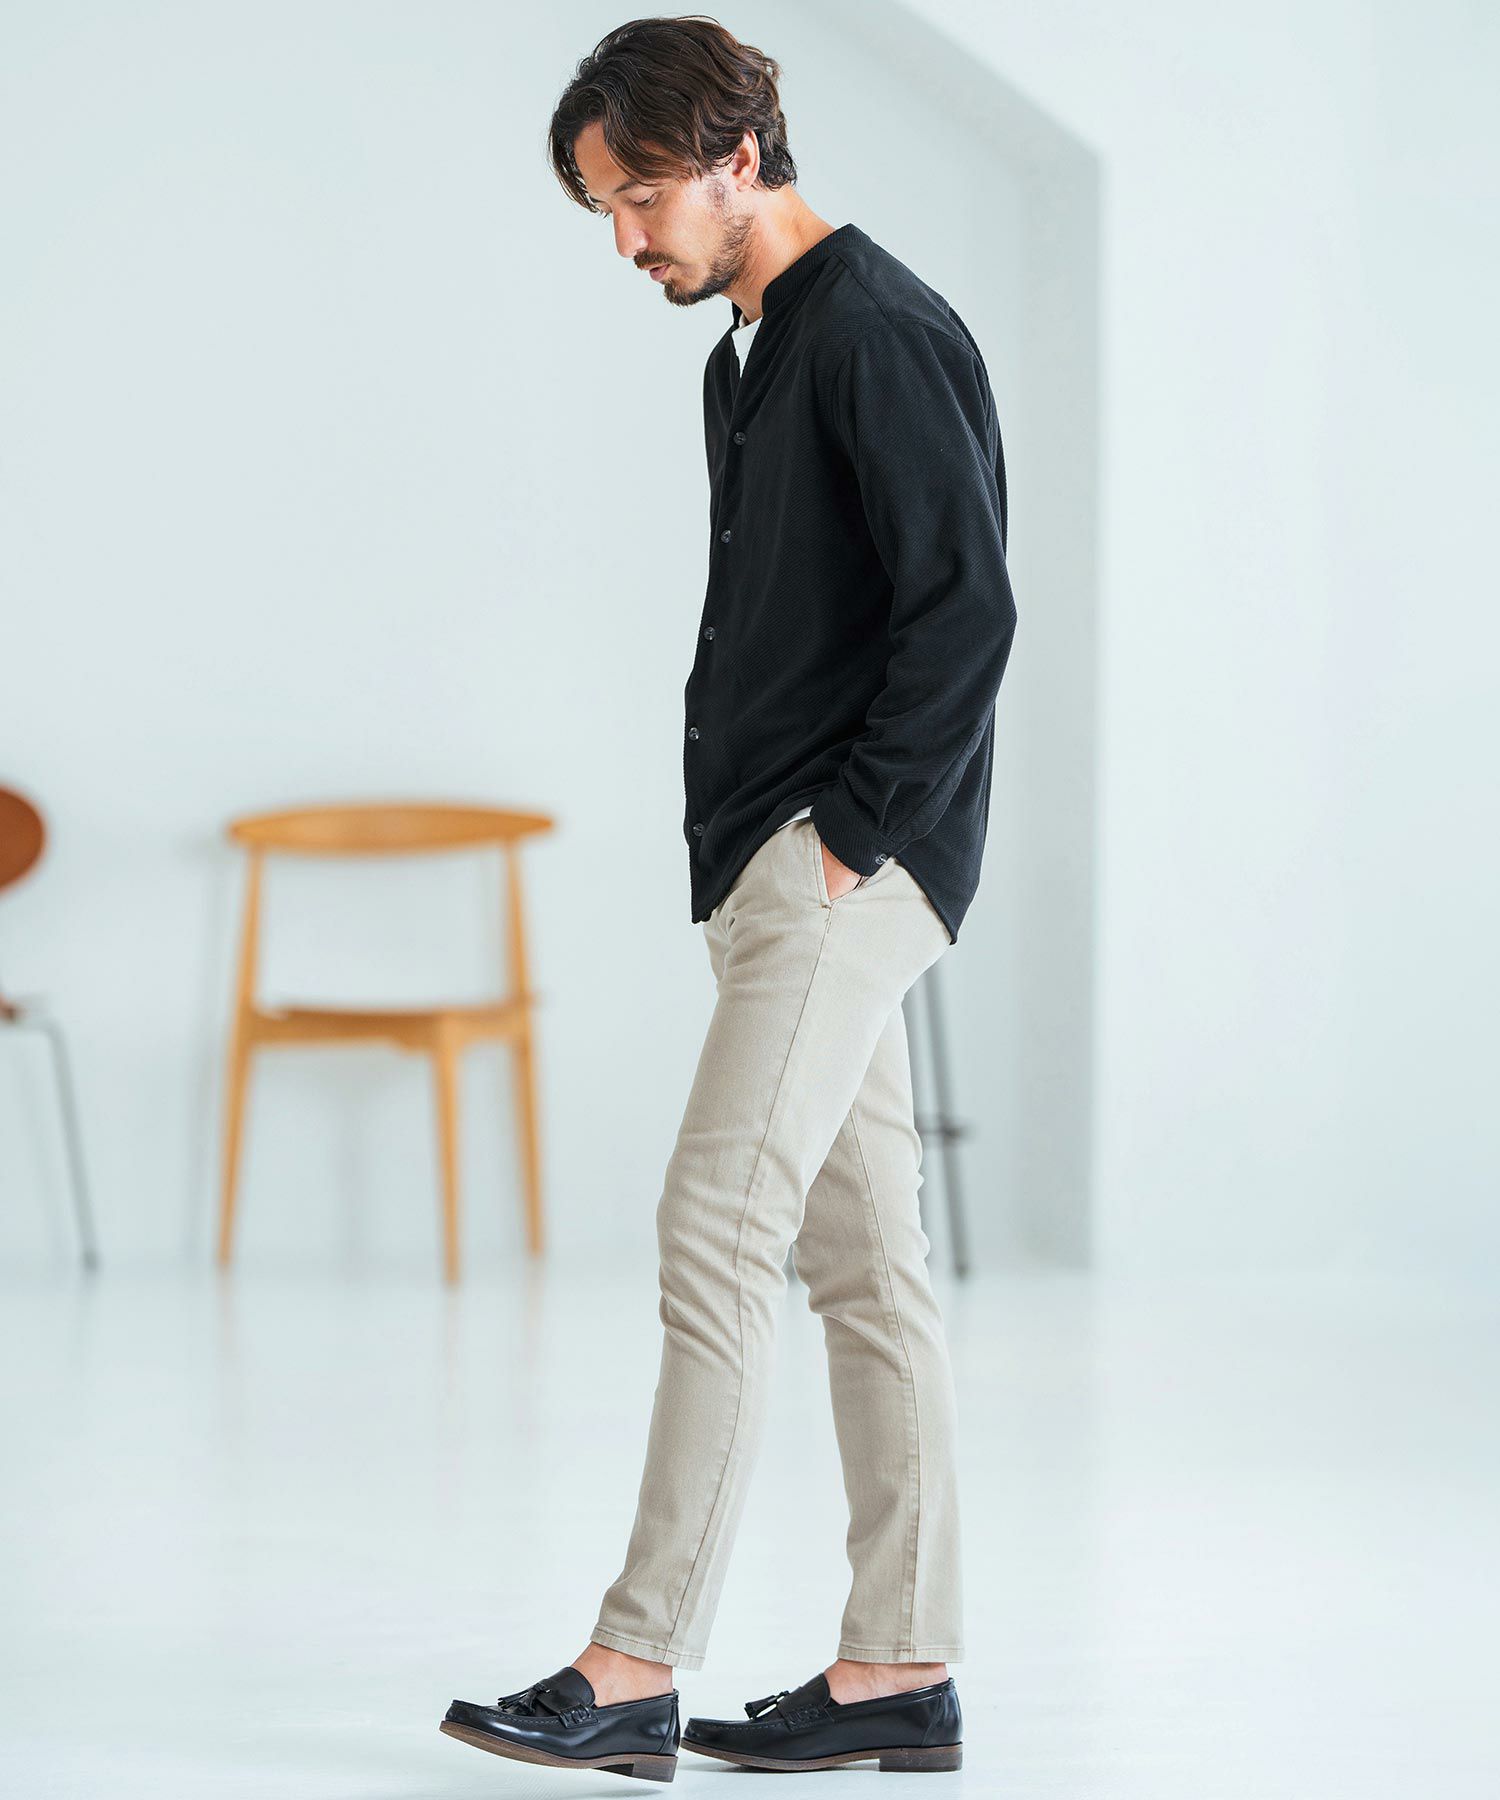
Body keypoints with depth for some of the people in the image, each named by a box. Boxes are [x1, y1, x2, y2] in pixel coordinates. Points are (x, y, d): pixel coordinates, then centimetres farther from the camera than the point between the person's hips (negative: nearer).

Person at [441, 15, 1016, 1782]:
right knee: (859, 1259, 9)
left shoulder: (880, 333, -12)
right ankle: (901, 1668, 13)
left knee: (715, 1232, -13)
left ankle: (634, 1669, -11)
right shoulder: (749, 356, 19)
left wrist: (852, 831, -17)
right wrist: (750, 850, 13)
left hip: (849, 869, -10)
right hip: (770, 864, 10)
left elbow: (967, 604, -20)